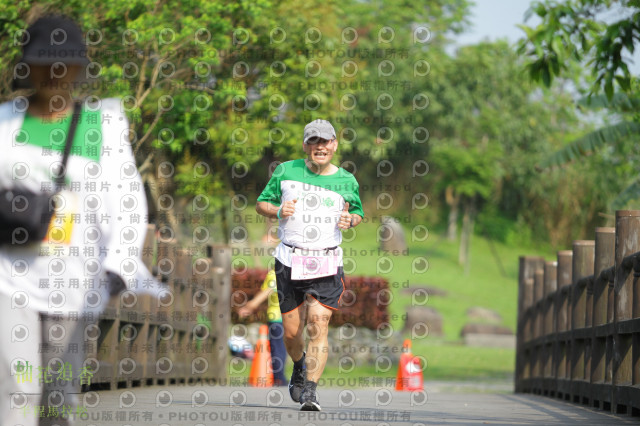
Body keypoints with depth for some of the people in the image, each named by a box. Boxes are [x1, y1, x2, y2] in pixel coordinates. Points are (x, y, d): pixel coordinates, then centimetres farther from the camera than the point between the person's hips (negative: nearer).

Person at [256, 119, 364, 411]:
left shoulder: (347, 181, 6)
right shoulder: (286, 172, 3)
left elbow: (358, 213, 20)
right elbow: (261, 203, 12)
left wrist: (350, 220, -3)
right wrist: (278, 211, -10)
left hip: (327, 264, -1)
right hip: (289, 262, 1)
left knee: (319, 325, -15)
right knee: (291, 330, 6)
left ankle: (310, 391, -15)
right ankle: (299, 367, 40)